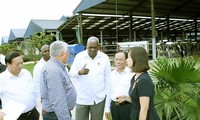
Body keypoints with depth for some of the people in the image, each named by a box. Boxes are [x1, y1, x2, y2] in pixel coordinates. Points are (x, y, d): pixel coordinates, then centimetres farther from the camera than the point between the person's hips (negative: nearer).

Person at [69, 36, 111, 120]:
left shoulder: (105, 58, -2)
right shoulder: (79, 56, -4)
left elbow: (107, 77, 4)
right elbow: (72, 73, -3)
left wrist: (106, 93, 5)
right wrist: (79, 72, -25)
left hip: (98, 98, 1)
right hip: (81, 97, 0)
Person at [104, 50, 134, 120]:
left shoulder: (131, 74, -10)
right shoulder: (112, 74, 7)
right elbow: (109, 92, 12)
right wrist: (107, 108, 13)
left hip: (127, 106, -5)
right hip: (114, 106, 5)